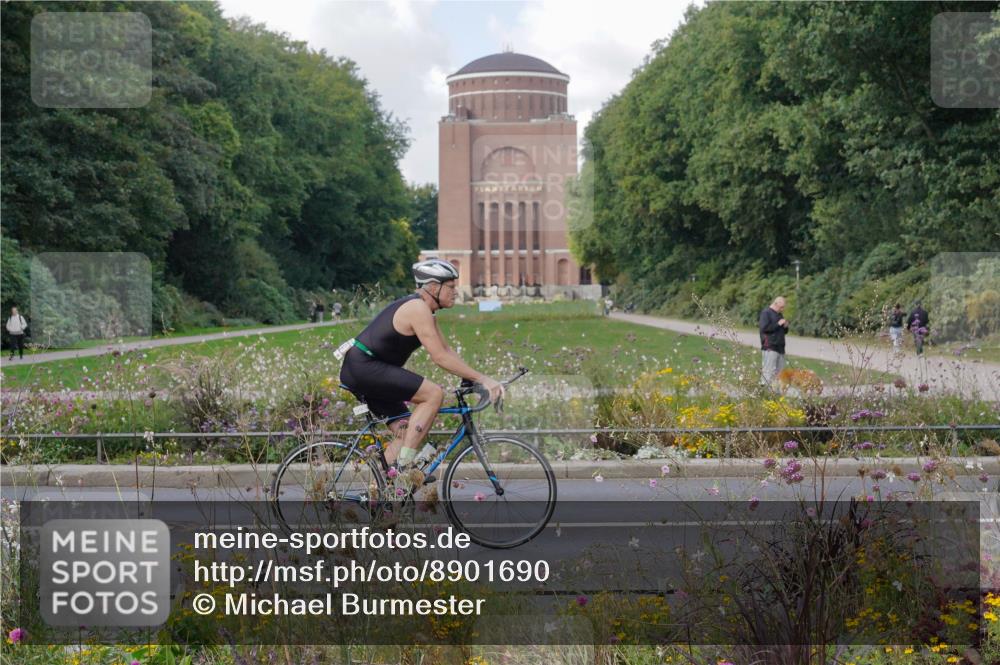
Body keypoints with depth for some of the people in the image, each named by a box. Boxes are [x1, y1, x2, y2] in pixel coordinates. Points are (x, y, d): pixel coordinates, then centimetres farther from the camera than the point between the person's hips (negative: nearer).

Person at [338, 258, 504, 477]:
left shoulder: (424, 310, 16)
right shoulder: (418, 308, -16)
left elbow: (446, 350, 18)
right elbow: (440, 358, -21)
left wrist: (474, 378, 7)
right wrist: (482, 379, -19)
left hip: (358, 372, 11)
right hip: (363, 367, -11)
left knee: (406, 432, 10)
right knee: (434, 393, -18)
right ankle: (404, 465, -17)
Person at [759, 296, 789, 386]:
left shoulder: (779, 314, 21)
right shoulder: (766, 313, -5)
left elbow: (784, 331, 27)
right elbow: (764, 328, -18)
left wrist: (785, 326, 5)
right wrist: (778, 324, -16)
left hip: (780, 348, 9)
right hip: (770, 348, -9)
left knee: (780, 371, 6)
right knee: (769, 371, -13)